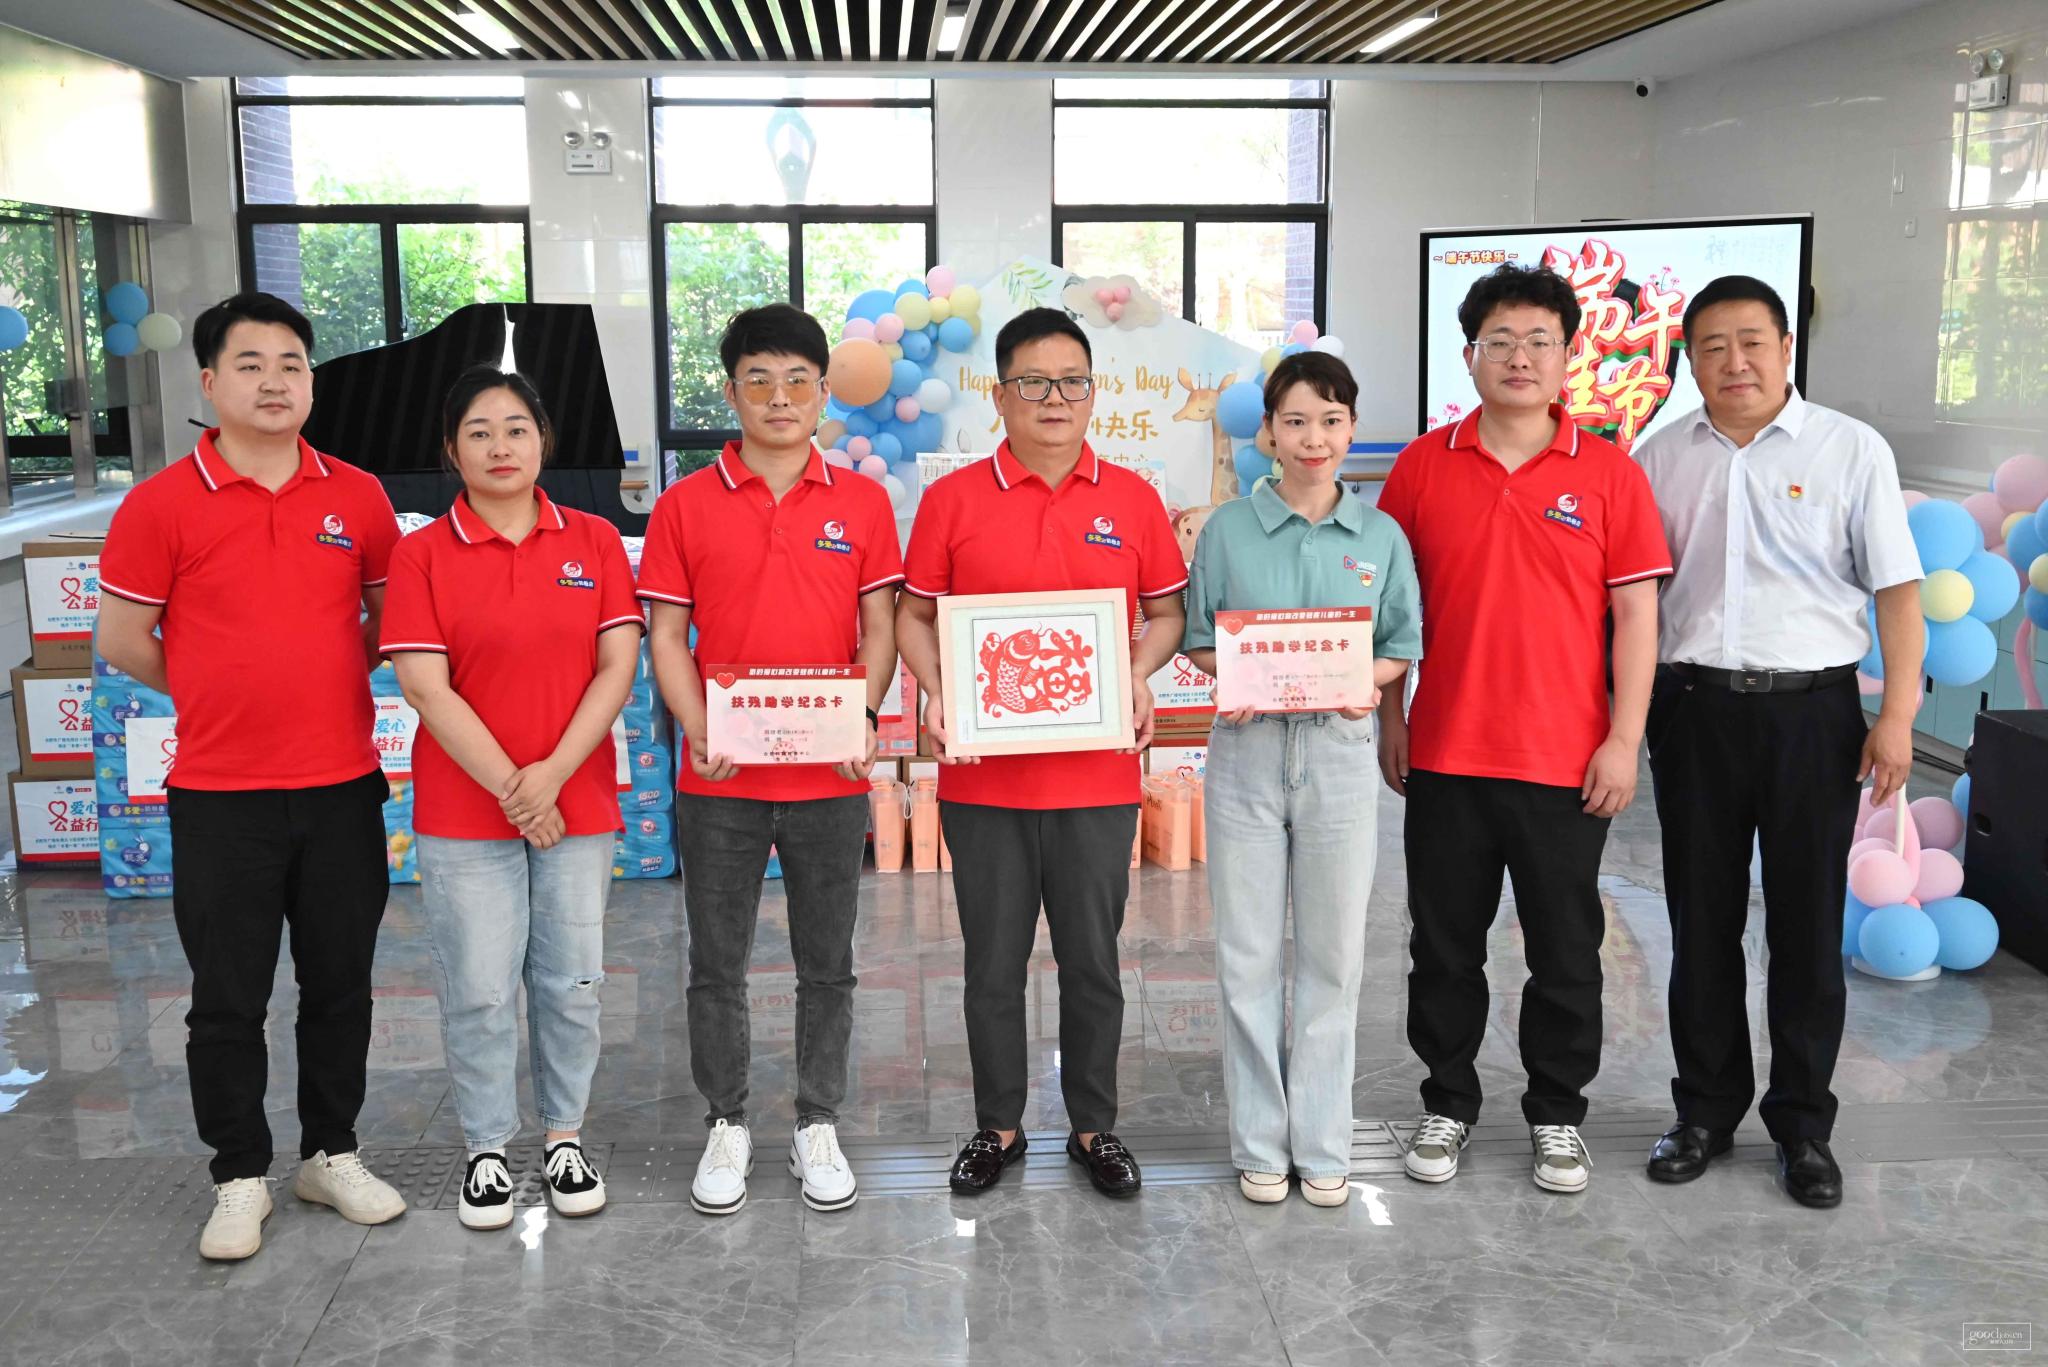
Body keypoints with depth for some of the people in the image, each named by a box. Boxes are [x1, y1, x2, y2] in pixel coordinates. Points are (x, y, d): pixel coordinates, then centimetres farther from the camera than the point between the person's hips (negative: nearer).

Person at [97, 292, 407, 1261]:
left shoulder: (358, 497, 4)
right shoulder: (163, 504, -5)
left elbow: (389, 618, 17)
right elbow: (122, 639, 0)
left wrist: (324, 688, 8)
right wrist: (230, 696, 5)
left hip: (344, 788, 3)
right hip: (220, 794, -2)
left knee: (340, 985, 12)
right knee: (229, 999, 7)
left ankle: (331, 1153, 29)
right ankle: (240, 1178, 22)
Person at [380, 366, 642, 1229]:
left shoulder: (594, 541, 4)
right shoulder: (423, 553, -2)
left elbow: (618, 667, -2)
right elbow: (426, 687, -8)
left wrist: (553, 773, -12)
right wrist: (509, 787, -13)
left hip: (578, 805, 2)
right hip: (464, 813, -1)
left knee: (570, 984, 9)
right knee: (479, 991, 4)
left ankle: (565, 1139, 26)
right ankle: (486, 1151, 21)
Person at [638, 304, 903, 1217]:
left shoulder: (862, 502, 3)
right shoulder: (684, 506, 2)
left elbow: (879, 629, 4)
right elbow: (666, 637, 1)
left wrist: (864, 716, -13)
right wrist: (698, 730, -14)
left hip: (830, 776, 0)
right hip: (719, 780, 0)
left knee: (827, 964, 10)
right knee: (717, 965, 9)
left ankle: (818, 1126, 25)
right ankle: (726, 1125, 25)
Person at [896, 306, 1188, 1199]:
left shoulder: (1131, 499, 5)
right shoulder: (953, 499, 1)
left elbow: (1166, 612, 11)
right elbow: (915, 615, 5)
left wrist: (1140, 675, -8)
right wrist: (936, 692, -12)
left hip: (1098, 774, 1)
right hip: (983, 774, 0)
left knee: (1092, 960, 10)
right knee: (994, 962, 10)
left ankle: (1095, 1128, 26)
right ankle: (998, 1127, 26)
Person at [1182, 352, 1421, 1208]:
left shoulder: (1381, 536, 5)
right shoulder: (1229, 528, 3)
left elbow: (1402, 648, 8)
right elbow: (1198, 639, 6)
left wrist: (1368, 681, -12)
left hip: (1339, 750, 1)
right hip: (1247, 750, -1)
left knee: (1334, 956, 7)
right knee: (1249, 956, 5)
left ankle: (1323, 1144, 19)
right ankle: (1260, 1142, 17)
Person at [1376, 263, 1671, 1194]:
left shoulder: (1609, 473, -1)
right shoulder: (1422, 466, 2)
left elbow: (1636, 612, -1)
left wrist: (1625, 740, -6)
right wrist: (1389, 718, 4)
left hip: (1566, 761, -1)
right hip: (1446, 757, 1)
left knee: (1566, 951, 9)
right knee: (1444, 945, 11)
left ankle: (1557, 1117, 26)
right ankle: (1447, 1105, 28)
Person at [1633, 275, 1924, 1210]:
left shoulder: (1852, 450, 1)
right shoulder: (1661, 457, 8)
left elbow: (1897, 588, -2)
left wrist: (1897, 715, -10)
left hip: (1813, 710, -2)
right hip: (1693, 708, 2)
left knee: (1807, 924, 5)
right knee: (1701, 922, 9)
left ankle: (1802, 1123, 18)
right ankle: (1706, 1109, 23)